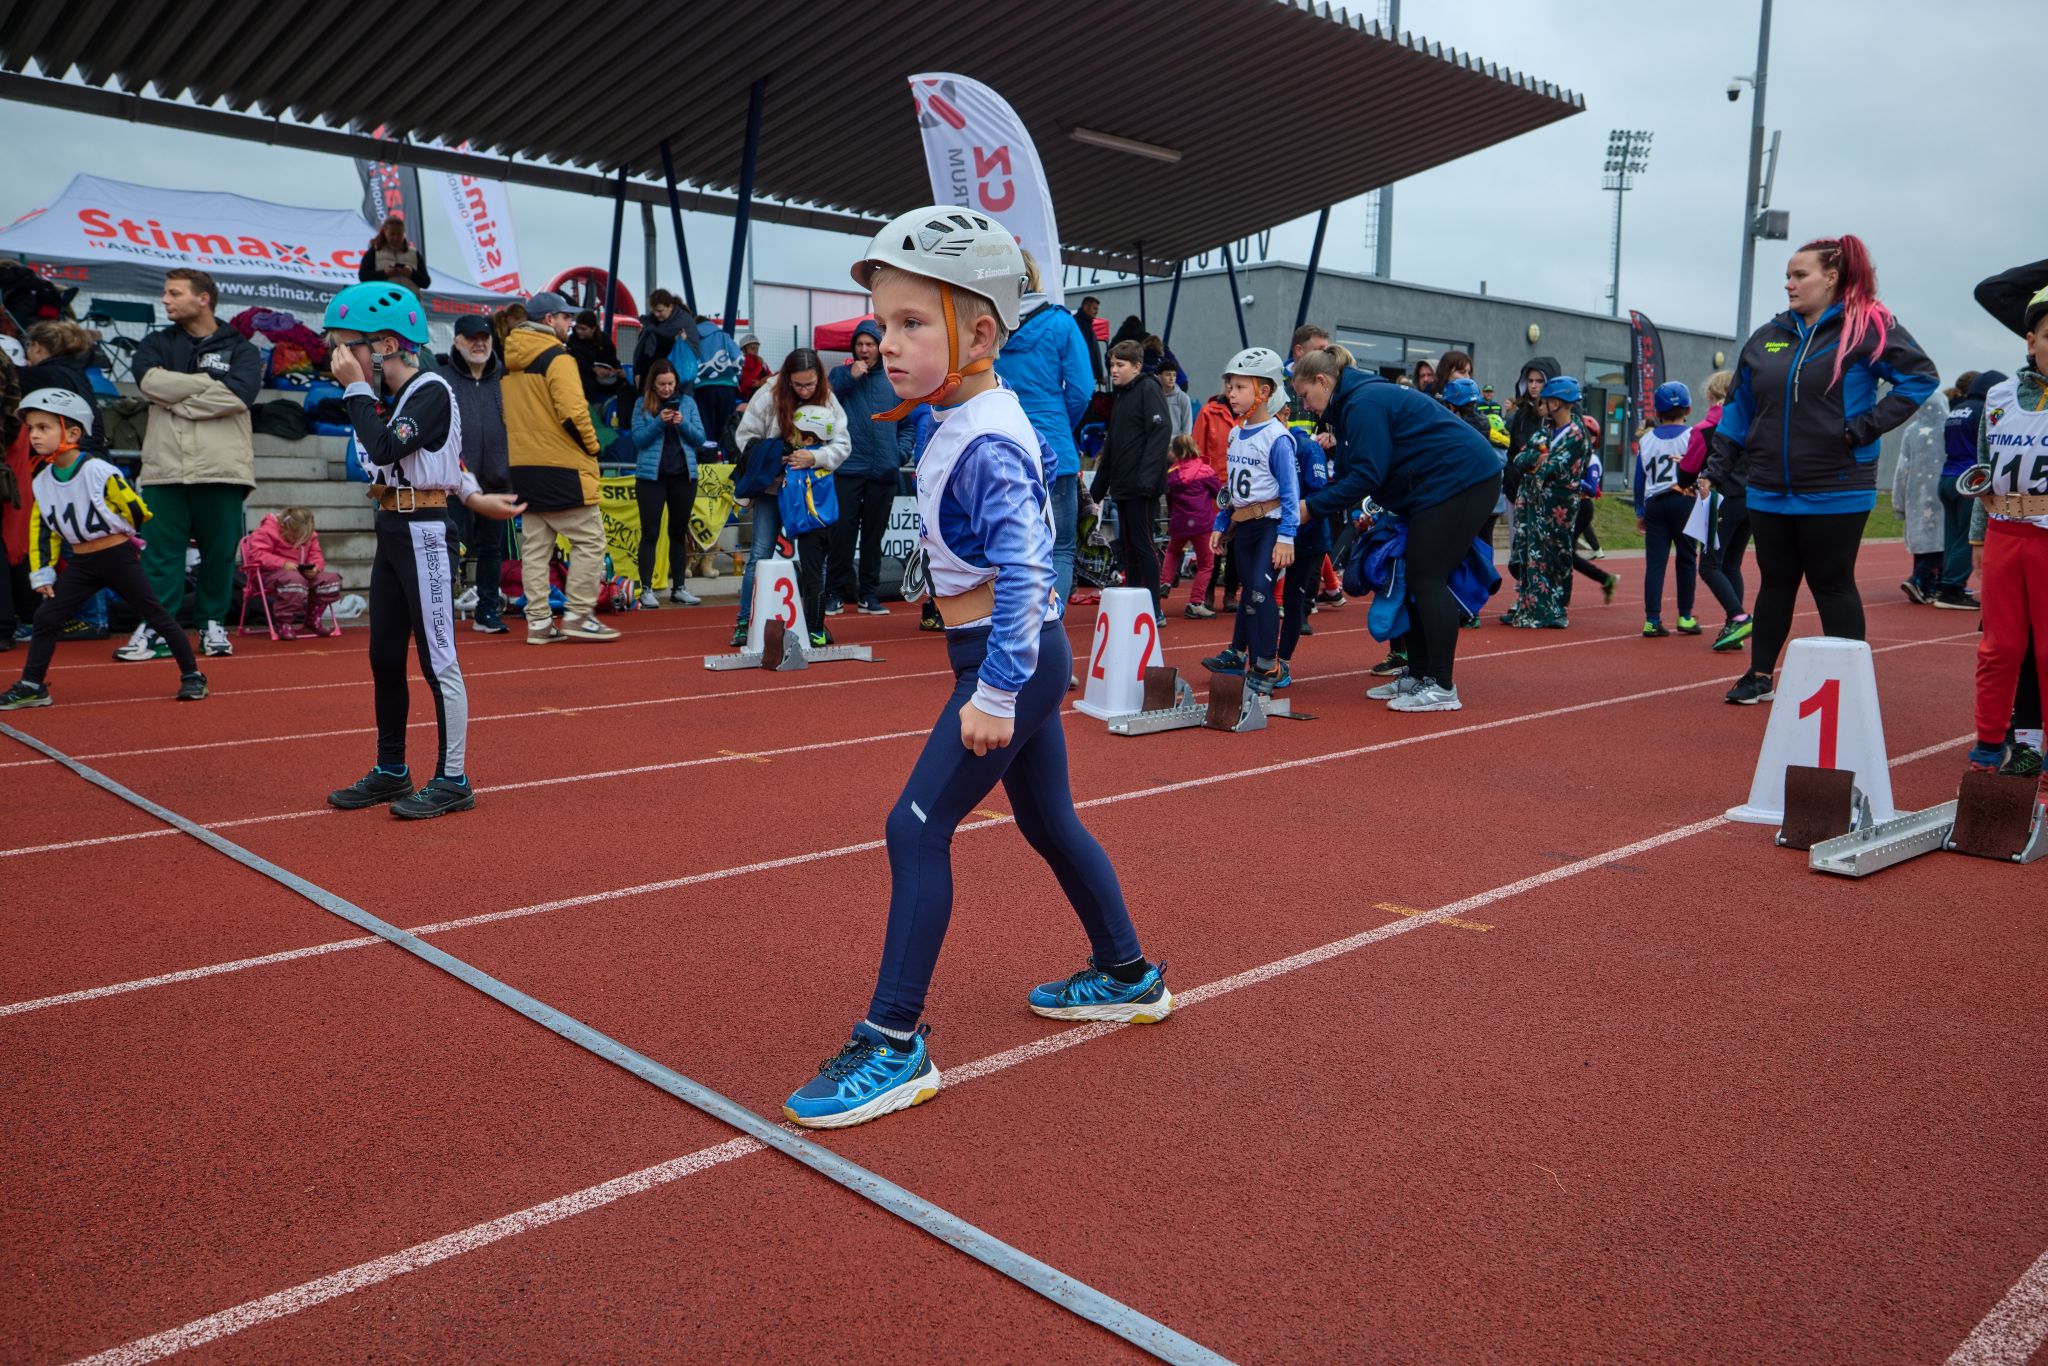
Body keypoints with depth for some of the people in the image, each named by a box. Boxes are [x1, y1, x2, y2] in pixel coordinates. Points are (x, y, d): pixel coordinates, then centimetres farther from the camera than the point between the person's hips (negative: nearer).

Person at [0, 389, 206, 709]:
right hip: (79, 565, 6)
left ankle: (192, 676, 11)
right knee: (46, 616, 1)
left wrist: (114, 534, 5)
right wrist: (42, 571, 6)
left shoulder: (98, 471, -18)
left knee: (156, 614, 2)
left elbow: (136, 510, -12)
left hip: (119, 558, -6)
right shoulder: (42, 481, 3)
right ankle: (31, 686, 11)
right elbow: (42, 530, 11)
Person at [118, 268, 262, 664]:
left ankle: (213, 625, 15)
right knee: (161, 552, -1)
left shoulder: (240, 348, 8)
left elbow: (239, 394, -11)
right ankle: (156, 629, 2)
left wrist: (178, 400, -7)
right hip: (165, 467, 2)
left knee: (220, 551, 3)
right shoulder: (157, 344, 16)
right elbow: (150, 380, -6)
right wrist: (211, 382, -7)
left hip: (221, 467, -1)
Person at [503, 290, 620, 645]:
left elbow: (507, 413, 16)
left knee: (534, 544, 9)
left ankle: (539, 621, 10)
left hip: (522, 466, 8)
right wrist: (591, 445, -7)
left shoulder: (509, 363, 13)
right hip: (562, 467, -8)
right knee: (588, 539, 1)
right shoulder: (557, 357, -11)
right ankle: (577, 615, -2)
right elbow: (573, 411, -21)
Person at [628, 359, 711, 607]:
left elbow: (701, 439, 3)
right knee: (650, 532, -2)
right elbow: (638, 440, -4)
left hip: (683, 475, 2)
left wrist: (683, 423, -14)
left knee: (679, 531, 9)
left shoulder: (687, 403, 7)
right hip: (651, 475, -2)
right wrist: (659, 422, -17)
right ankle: (646, 589, 1)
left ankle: (679, 587, 15)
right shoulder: (642, 405, 2)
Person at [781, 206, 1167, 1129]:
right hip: (1026, 656, 10)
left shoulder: (987, 444, -21)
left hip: (1009, 657, -10)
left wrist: (994, 692, -28)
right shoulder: (962, 424, 8)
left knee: (917, 828, -9)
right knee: (1047, 819, 21)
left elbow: (1022, 571, -28)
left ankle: (894, 1047, -2)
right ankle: (1128, 977, 37)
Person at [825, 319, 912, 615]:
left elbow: (907, 424, 14)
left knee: (874, 535, 8)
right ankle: (835, 592, 5)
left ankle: (869, 594, 15)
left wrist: (901, 452, -1)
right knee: (842, 532, -4)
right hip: (848, 467, -2)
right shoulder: (840, 374, 6)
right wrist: (850, 377, -12)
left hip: (884, 471, 2)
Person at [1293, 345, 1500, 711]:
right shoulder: (1352, 402, 15)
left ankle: (1442, 687, -8)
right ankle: (1418, 675, 18)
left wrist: (1312, 506, -17)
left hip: (1460, 480, -11)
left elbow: (1366, 475, -22)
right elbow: (1351, 472, 13)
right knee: (1415, 578, 11)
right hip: (1440, 486, 11)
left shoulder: (1364, 403, -17)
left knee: (1427, 580, -10)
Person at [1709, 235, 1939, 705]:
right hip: (1770, 491, 5)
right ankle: (1759, 676, 22)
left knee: (1833, 586, 2)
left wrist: (1868, 425, -15)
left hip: (1835, 493, -5)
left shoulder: (1867, 327, -6)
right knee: (1775, 583, 13)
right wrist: (1720, 459, 8)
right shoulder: (1769, 336, 9)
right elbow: (1739, 404, 15)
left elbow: (1920, 376, -8)